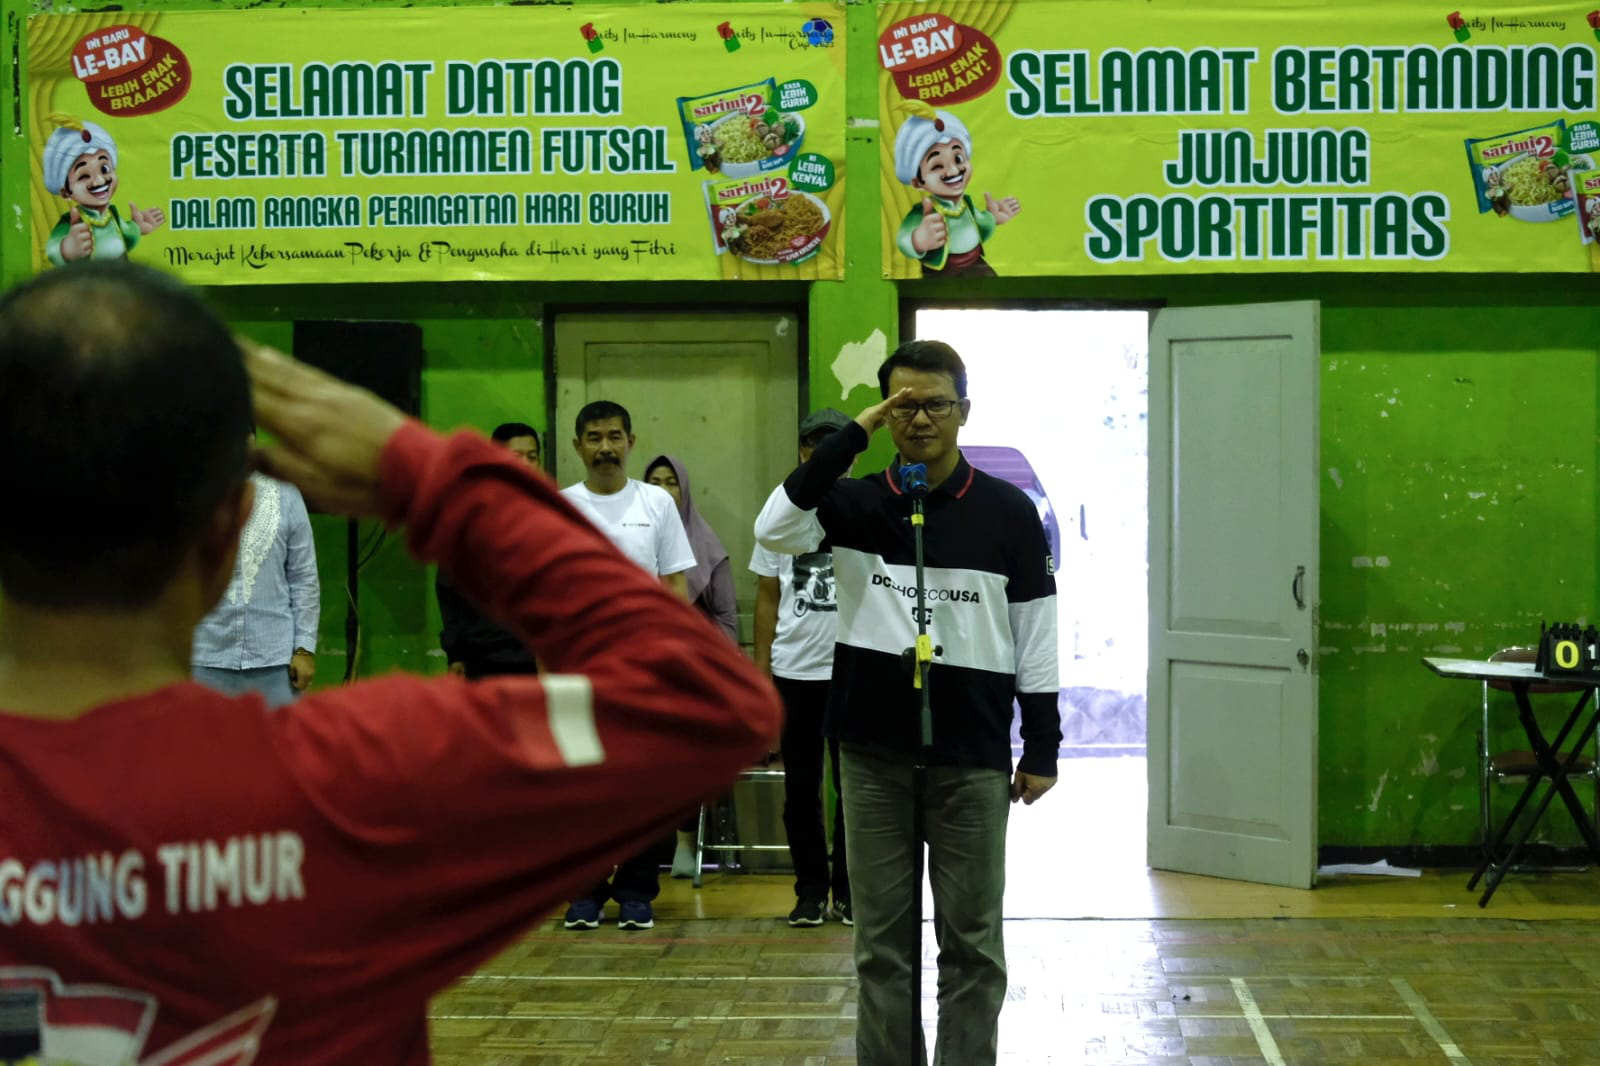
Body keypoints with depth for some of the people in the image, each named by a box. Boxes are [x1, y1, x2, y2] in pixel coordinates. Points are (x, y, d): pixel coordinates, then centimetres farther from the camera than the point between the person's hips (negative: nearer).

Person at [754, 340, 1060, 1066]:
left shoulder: (1007, 511, 0)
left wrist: (1042, 747, 1)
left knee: (972, 941, 5)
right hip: (874, 752, 1)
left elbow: (1035, 632, 2)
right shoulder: (858, 503, 2)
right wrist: (851, 436, -15)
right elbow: (775, 530, -16)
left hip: (971, 756, -1)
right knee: (882, 940, 7)